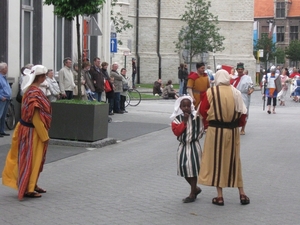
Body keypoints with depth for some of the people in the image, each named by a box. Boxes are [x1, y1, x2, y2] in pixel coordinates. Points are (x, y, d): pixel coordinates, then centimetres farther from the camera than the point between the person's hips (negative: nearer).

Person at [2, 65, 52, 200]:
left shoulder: (30, 90, 7)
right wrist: (45, 136, -17)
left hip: (28, 129, 9)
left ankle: (31, 185, 28)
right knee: (31, 159, 0)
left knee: (33, 159, 18)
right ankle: (27, 189, 9)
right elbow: (36, 117, -24)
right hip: (32, 131, -9)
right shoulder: (35, 93, -23)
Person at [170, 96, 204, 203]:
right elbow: (176, 131, -14)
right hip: (183, 146, 3)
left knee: (193, 168, -5)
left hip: (194, 145, -3)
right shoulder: (177, 118, -1)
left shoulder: (196, 117, -4)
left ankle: (192, 194, 5)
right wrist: (184, 121, -17)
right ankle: (195, 188, 28)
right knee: (184, 167, 7)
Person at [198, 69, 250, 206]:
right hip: (232, 131, 3)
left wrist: (207, 122, 9)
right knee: (233, 161, 14)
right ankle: (242, 194, 17)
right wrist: (238, 124, 14)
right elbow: (242, 113, -1)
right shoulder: (236, 92, -2)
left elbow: (202, 110, -7)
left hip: (215, 131, -3)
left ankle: (219, 196, 6)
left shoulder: (211, 92, -8)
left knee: (217, 160, 6)